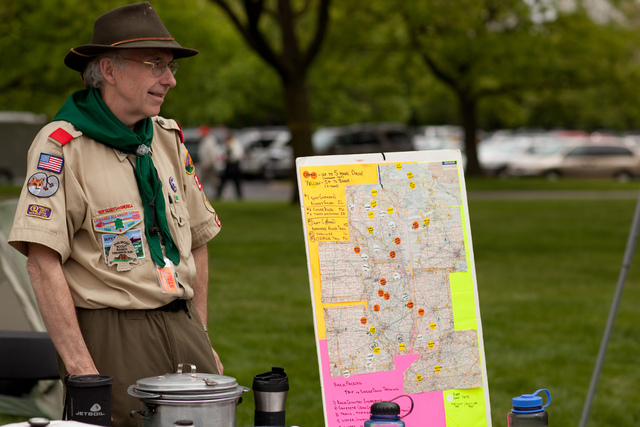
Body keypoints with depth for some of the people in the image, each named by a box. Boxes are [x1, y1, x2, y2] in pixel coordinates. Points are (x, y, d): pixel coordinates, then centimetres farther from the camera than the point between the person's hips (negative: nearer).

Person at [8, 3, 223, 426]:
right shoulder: (63, 145, -9)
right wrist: (80, 366, -21)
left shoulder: (168, 139, 13)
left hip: (181, 325, 6)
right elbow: (43, 261, -15)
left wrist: (200, 338, 16)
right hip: (110, 332, -6)